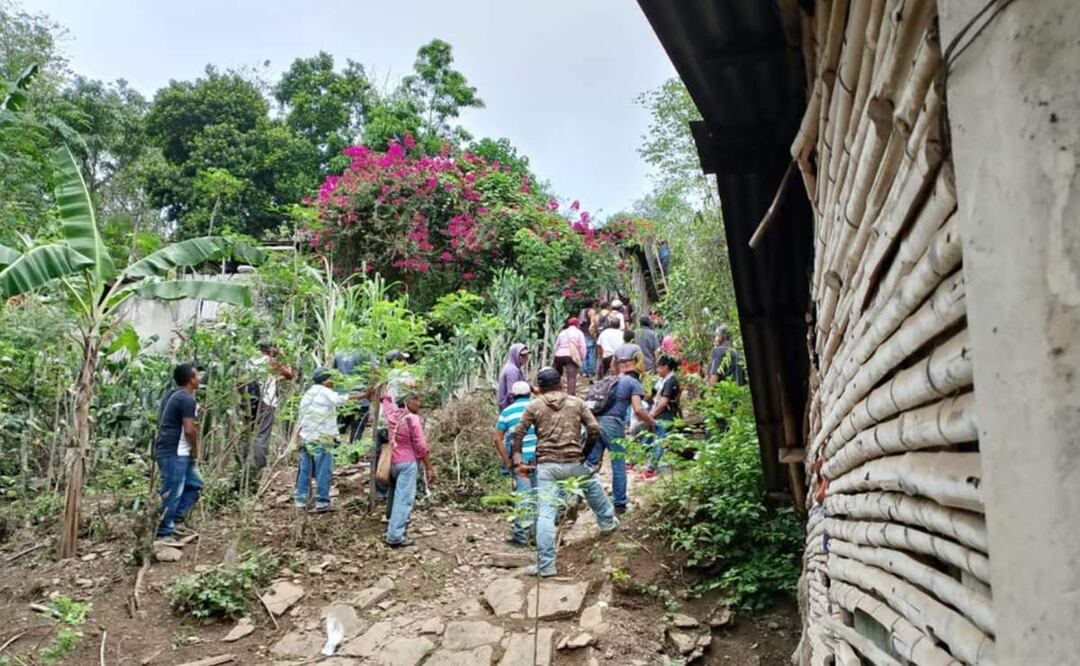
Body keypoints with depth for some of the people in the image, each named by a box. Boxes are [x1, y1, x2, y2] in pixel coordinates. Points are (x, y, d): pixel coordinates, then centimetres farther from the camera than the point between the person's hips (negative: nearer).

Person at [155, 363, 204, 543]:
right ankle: (163, 533, 5)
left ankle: (174, 522, 20)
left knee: (194, 484, 17)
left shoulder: (173, 394, 14)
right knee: (172, 493, -3)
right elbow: (189, 430, -21)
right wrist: (195, 450, -6)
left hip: (176, 452, 10)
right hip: (173, 453, -10)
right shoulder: (187, 399, -17)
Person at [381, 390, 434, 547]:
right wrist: (429, 468, -11)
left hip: (392, 462, 8)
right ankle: (395, 537, -10)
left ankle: (392, 529, 36)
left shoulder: (392, 413, 5)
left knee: (394, 496, 22)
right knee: (404, 499, -7)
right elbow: (421, 447, -14)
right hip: (408, 463, -8)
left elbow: (386, 400, 28)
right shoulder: (413, 419, -14)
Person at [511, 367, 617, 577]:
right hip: (573, 463, 2)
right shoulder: (577, 402, 7)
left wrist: (518, 461, 2)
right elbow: (594, 429, 1)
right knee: (593, 484, 33)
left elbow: (518, 434, -2)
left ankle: (545, 565, 0)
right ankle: (607, 522, 48)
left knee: (545, 514, -1)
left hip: (546, 465, -2)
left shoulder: (534, 406, 4)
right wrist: (585, 452, 13)